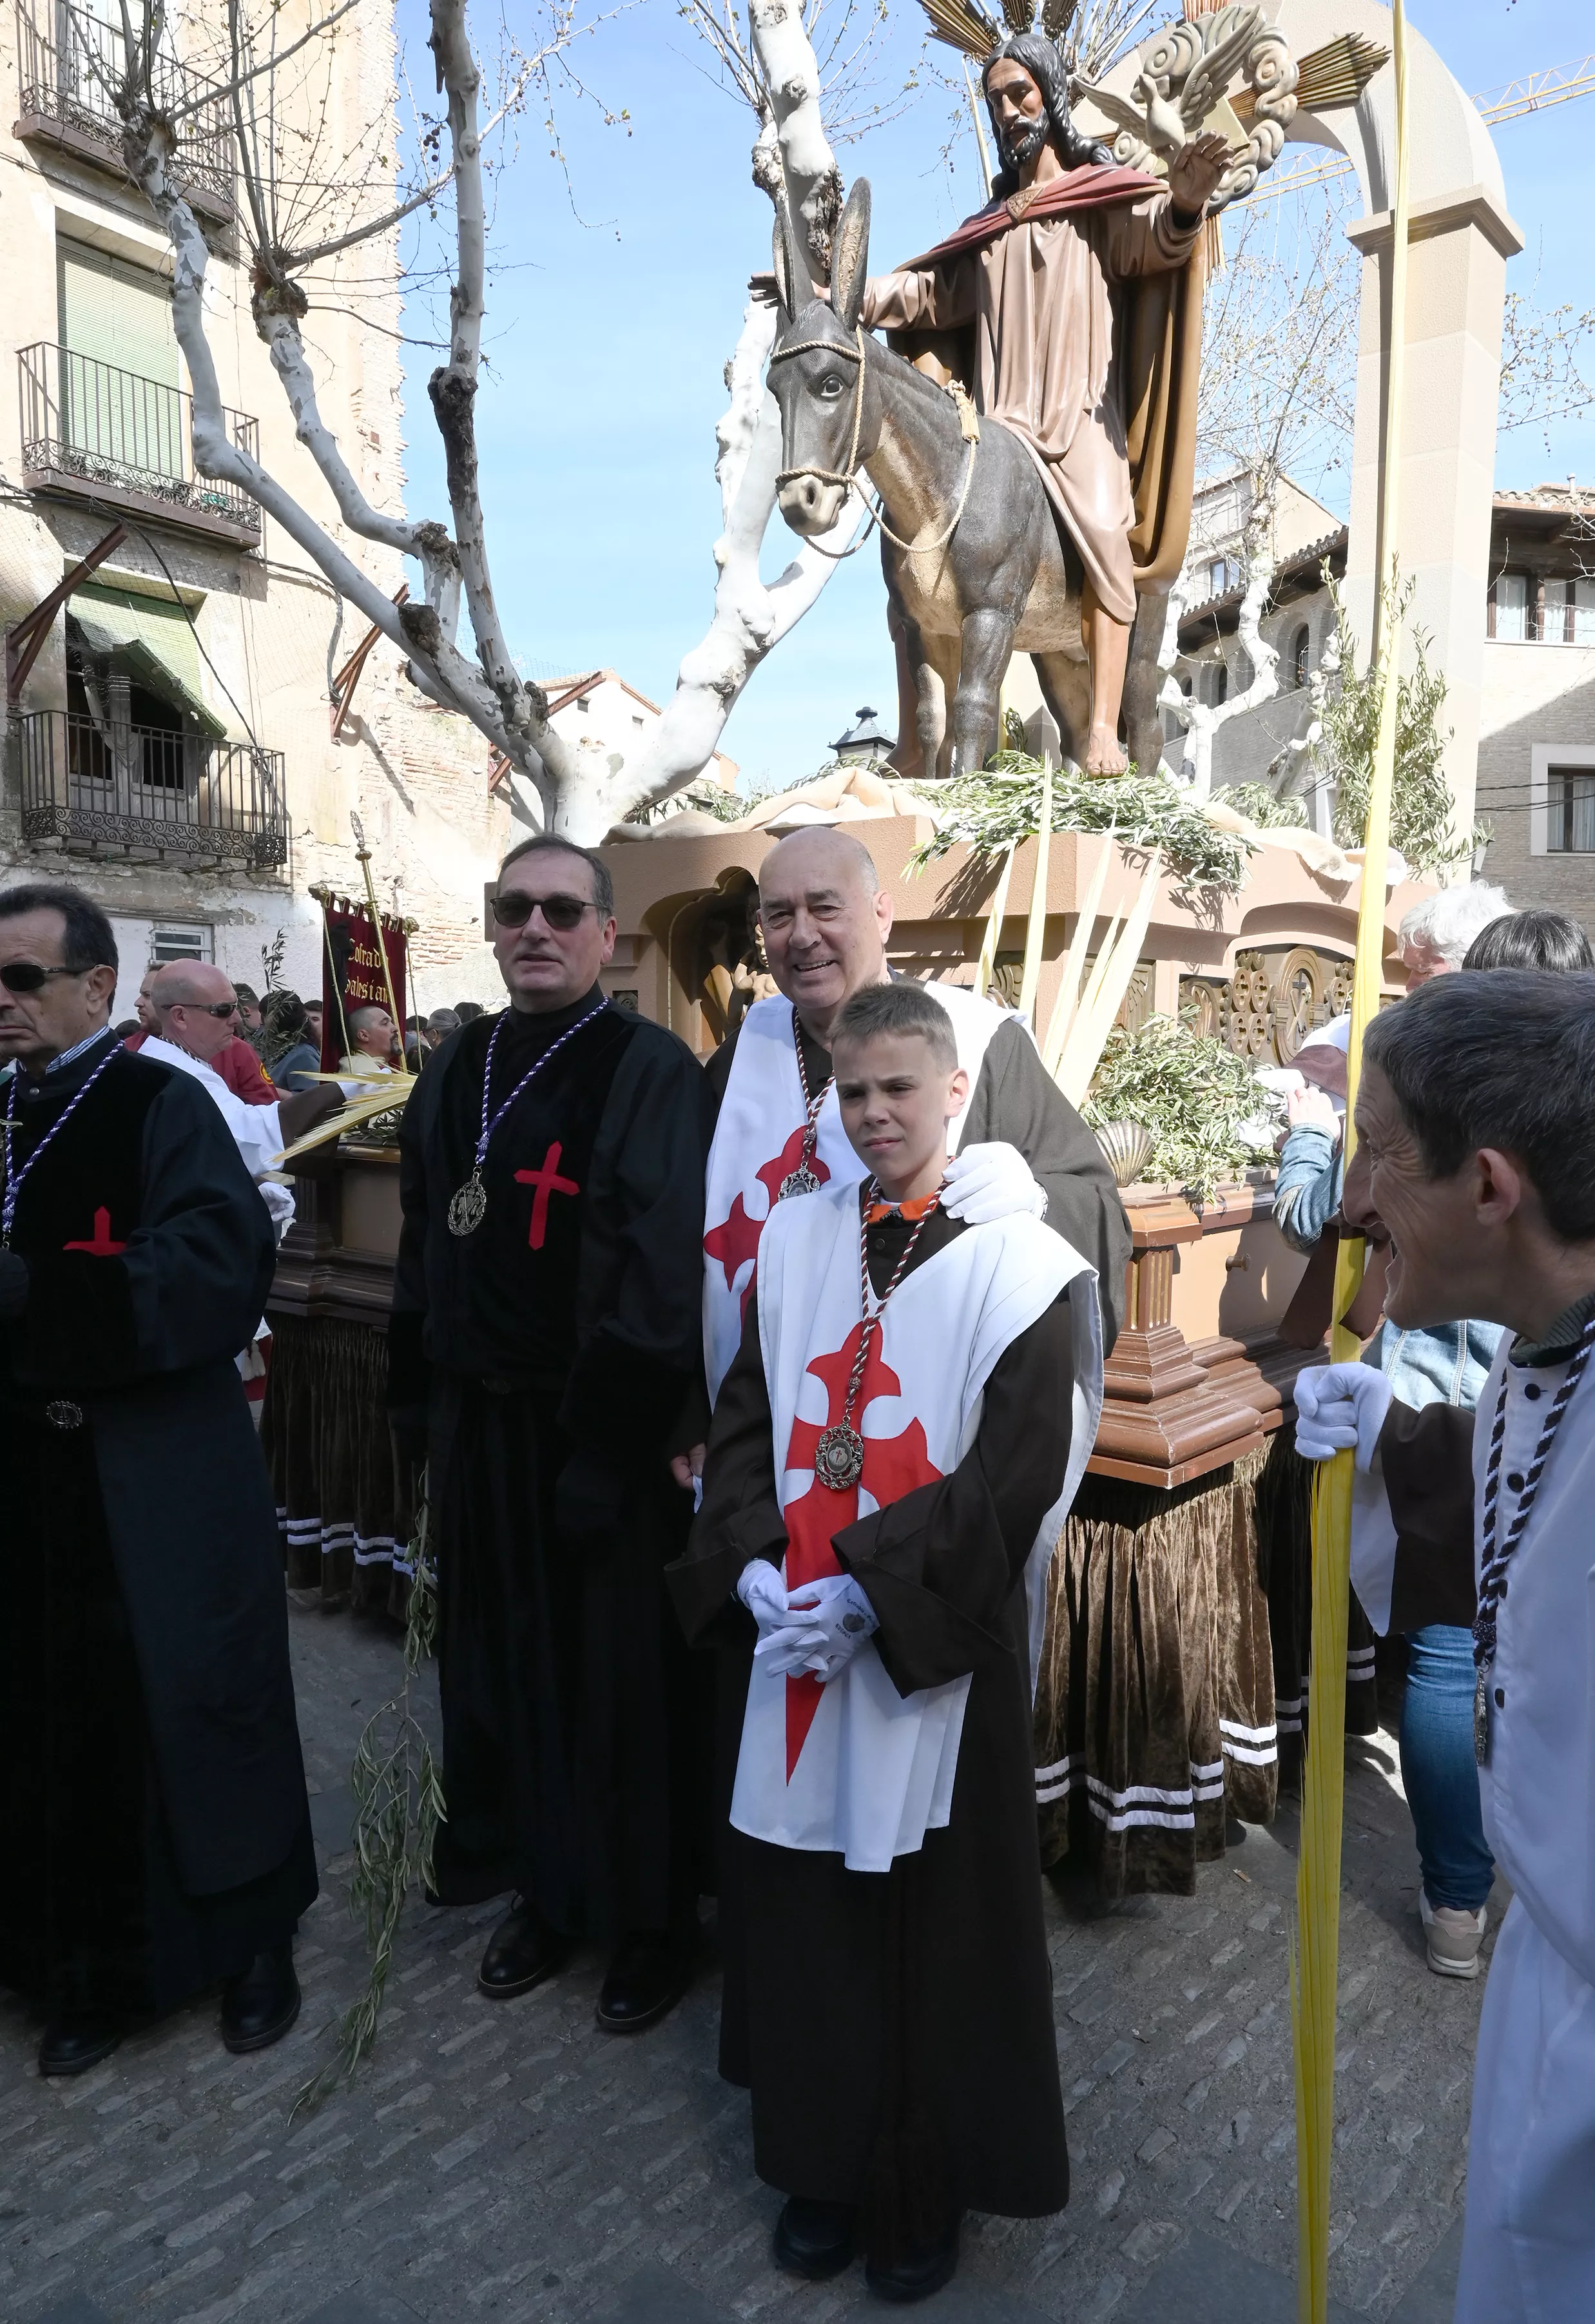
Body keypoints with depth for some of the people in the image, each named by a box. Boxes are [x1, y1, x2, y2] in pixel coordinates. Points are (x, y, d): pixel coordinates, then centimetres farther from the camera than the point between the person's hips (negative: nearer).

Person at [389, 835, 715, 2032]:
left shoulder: (653, 1070, -13)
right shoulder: (457, 1070, 8)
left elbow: (667, 1274, -17)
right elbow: (426, 1239, 14)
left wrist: (611, 1443, -19)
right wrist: (419, 1389, 11)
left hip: (600, 1428, -6)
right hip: (483, 1426, 6)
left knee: (623, 1670, 7)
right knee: (507, 1656, 17)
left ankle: (654, 1913, 29)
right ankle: (547, 1885, 37)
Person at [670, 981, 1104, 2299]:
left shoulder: (1017, 1261, -8)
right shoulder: (795, 1240, 4)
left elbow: (1016, 1474, -13)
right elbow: (745, 1419, 6)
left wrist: (868, 1592, -18)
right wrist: (755, 1568, -9)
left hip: (938, 1651, -3)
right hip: (795, 1640, 4)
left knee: (931, 1924, 10)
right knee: (800, 1915, 14)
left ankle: (926, 2191, 34)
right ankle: (820, 2166, 37)